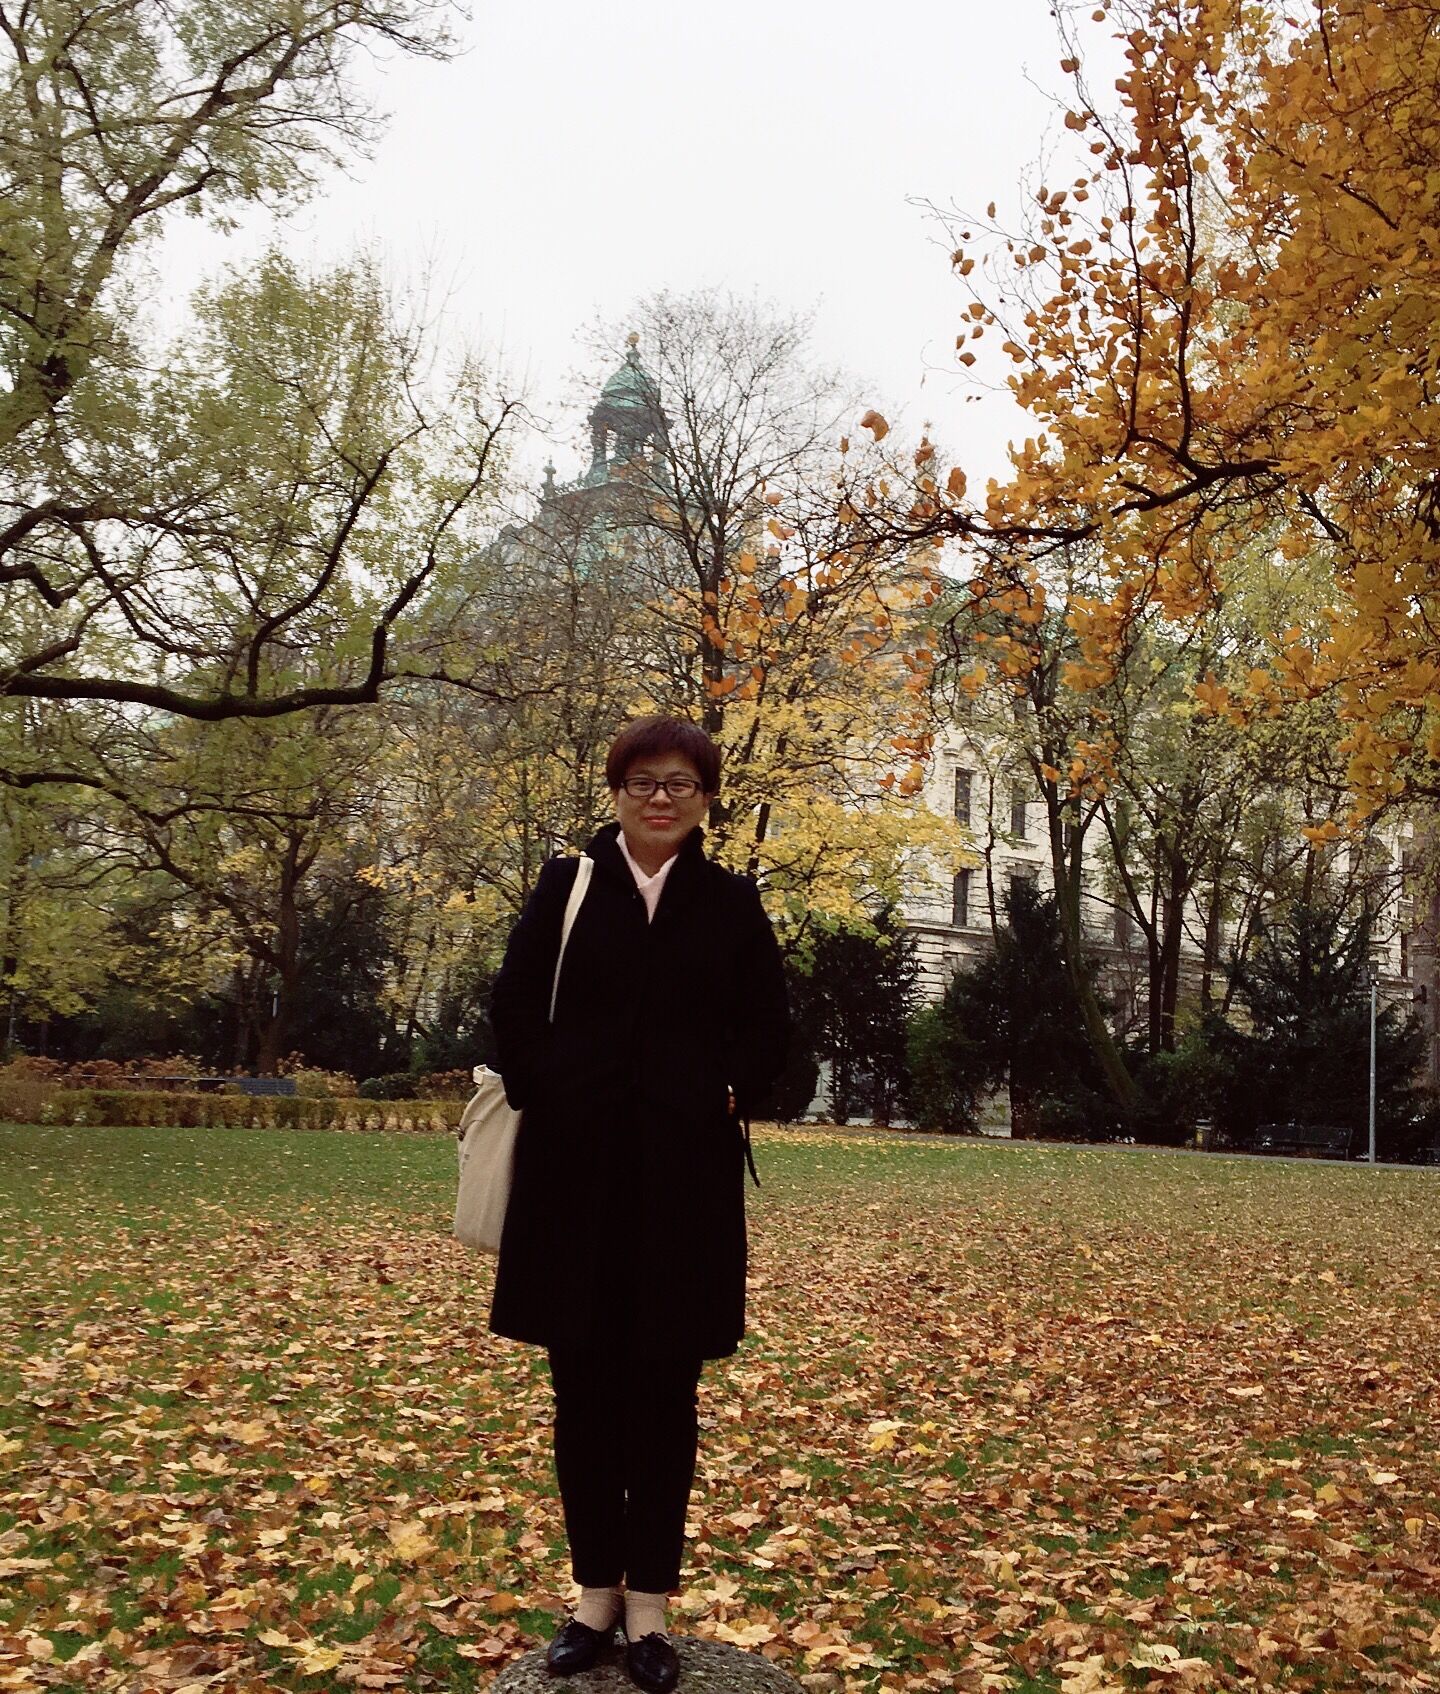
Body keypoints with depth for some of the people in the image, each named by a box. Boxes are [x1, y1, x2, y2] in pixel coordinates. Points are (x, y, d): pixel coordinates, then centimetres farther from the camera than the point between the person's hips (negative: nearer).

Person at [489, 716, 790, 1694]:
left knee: (665, 1383, 5)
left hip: (684, 1170, 0)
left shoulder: (732, 902, 6)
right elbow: (515, 1008, 3)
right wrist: (546, 1098, -5)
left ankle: (650, 1600, 16)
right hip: (578, 1164, 1)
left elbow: (770, 1024, 7)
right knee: (585, 1379, 7)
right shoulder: (567, 885, 5)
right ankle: (597, 1588, 20)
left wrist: (729, 1100, -6)